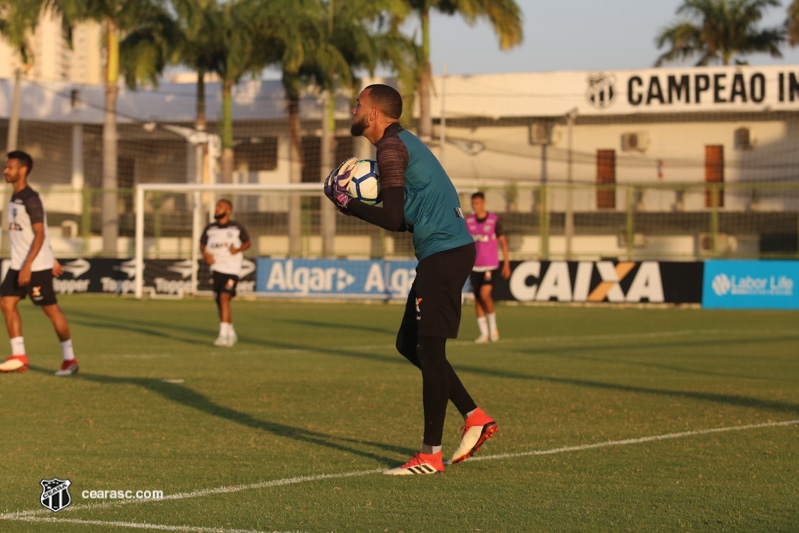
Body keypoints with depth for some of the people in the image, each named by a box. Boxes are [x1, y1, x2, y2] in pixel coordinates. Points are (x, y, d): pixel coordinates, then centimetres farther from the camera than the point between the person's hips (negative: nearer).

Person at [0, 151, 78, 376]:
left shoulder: (31, 199, -15)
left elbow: (40, 234, -20)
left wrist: (28, 266, -26)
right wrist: (52, 258, 24)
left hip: (36, 266, -9)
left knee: (51, 308, -4)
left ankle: (69, 359, 4)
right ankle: (19, 357, 5)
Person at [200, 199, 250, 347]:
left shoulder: (237, 228, -1)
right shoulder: (210, 229, 8)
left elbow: (247, 242, 11)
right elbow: (202, 244, 19)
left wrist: (238, 249, -9)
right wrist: (205, 253, -2)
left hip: (232, 269, -5)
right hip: (216, 268, 5)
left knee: (224, 297, -20)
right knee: (220, 303, 10)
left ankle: (223, 335, -22)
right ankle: (231, 334, 27)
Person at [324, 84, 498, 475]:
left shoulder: (392, 147, -10)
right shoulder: (405, 143, 20)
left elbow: (393, 220, -17)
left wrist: (347, 204, -5)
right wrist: (366, 204, 14)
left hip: (443, 253, -10)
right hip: (448, 249, 10)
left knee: (429, 349, -7)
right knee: (409, 344, 15)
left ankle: (431, 454, -4)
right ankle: (475, 417, 16)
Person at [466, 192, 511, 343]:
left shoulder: (494, 220, -5)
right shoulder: (468, 221, 5)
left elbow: (503, 242, -1)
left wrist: (506, 264, -4)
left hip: (490, 265, -4)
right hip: (475, 266, 4)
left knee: (485, 295, -19)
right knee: (477, 300, 2)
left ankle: (493, 328, 0)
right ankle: (484, 334, 9)